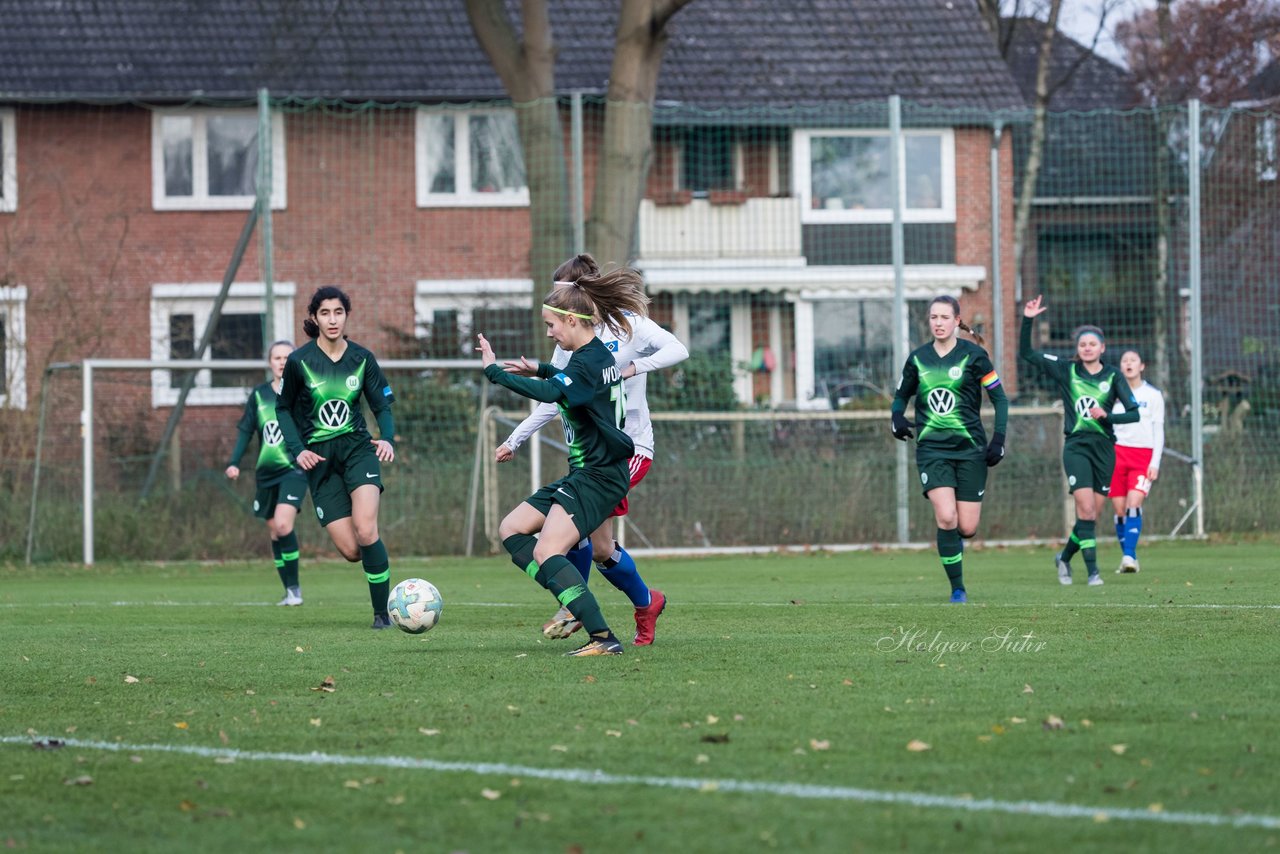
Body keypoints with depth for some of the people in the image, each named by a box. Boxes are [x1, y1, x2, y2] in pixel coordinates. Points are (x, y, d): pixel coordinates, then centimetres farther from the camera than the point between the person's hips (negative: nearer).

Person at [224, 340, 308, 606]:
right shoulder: (258, 395, 6)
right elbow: (246, 431, 8)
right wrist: (234, 462, -1)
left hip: (294, 469, -4)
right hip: (266, 472, 4)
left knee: (283, 524, -22)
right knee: (274, 532, 8)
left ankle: (294, 587, -12)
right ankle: (290, 591, 17)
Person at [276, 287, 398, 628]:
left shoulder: (362, 359, -1)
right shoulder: (299, 361, -5)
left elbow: (383, 405, 7)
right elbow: (284, 409, 7)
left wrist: (388, 439, -13)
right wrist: (297, 450, -7)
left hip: (357, 448, 0)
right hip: (319, 458, 0)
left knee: (365, 531, -23)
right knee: (351, 550, -9)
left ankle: (382, 612, -11)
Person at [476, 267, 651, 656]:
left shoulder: (589, 360, -17)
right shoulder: (597, 354, 12)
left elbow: (550, 393, -35)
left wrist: (494, 371, -27)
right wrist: (541, 369, 25)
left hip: (598, 478, -10)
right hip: (584, 474, 10)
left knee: (546, 552, -20)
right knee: (511, 529, 9)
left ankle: (604, 638, -22)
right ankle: (575, 604, 1)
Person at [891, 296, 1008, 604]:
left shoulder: (973, 355, -3)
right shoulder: (917, 358, 6)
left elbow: (999, 398, 1)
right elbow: (901, 396, 19)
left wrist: (998, 440, -8)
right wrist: (897, 418, -4)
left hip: (970, 450, -1)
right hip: (932, 449, 1)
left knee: (967, 528, -4)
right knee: (946, 518, -19)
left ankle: (954, 543, 35)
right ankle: (957, 589, -6)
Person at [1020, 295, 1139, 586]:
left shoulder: (1113, 376, 4)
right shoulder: (1066, 371, 4)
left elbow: (1134, 413, 0)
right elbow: (1026, 353, 4)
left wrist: (1107, 416, -16)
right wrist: (1027, 320, -8)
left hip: (1104, 448, 2)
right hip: (1076, 446, -2)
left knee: (1092, 515, 5)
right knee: (1086, 508, -16)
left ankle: (1065, 556, 30)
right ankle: (1092, 570, -14)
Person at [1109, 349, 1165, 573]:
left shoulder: (1153, 395, 6)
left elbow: (1158, 431, 5)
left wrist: (1155, 463, -3)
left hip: (1143, 456, -2)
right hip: (1116, 452, 2)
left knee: (1133, 504, -18)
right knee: (1119, 509, -2)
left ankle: (1129, 556, -23)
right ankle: (1128, 556, 6)